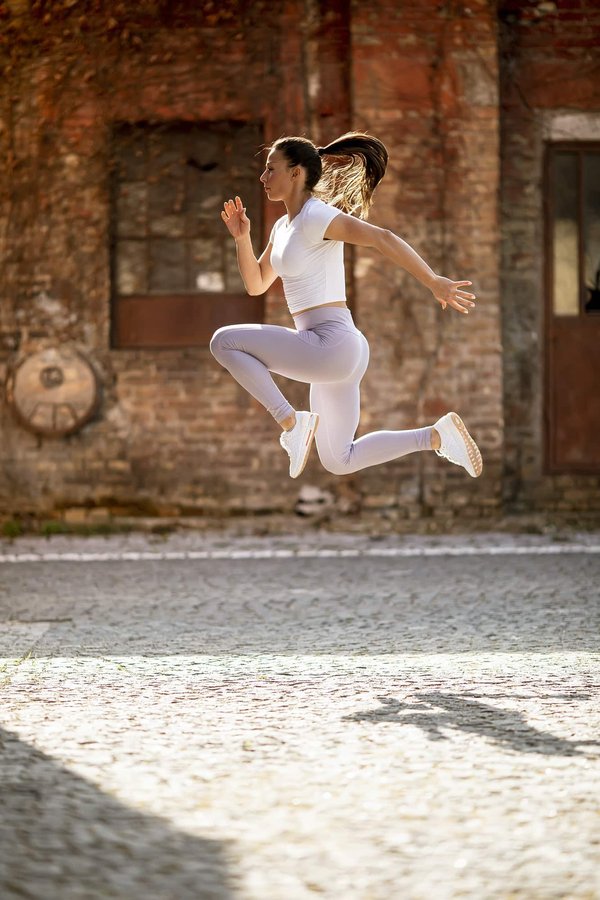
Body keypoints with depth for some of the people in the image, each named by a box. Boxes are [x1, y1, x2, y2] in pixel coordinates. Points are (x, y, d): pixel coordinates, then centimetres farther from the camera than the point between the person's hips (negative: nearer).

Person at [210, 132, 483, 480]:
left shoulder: (316, 216, -12)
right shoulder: (284, 226, 16)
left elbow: (383, 238, -23)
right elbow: (256, 285, 23)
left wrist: (433, 281, -29)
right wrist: (242, 237, 8)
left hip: (331, 345, -10)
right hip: (330, 354, 10)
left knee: (223, 341, -12)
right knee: (339, 462, 18)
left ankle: (290, 421, -8)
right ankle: (437, 435, 18)